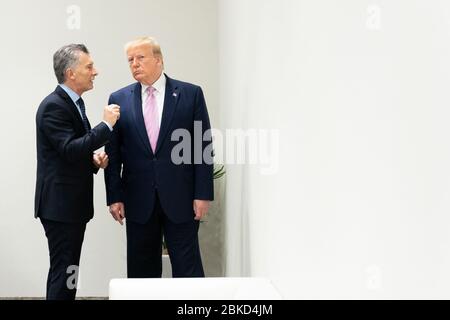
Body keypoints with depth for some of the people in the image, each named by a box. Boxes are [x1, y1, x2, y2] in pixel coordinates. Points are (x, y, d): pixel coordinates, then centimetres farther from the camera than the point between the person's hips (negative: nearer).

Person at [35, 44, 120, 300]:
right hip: (60, 204, -10)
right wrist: (107, 125, -22)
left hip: (73, 202, 10)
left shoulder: (73, 103, 14)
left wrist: (93, 159, 3)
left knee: (66, 270, 14)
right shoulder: (53, 106, -16)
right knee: (64, 272, -7)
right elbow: (70, 149, -25)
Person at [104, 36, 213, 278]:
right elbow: (113, 154, 6)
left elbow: (204, 146, -1)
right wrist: (114, 197, 0)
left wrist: (203, 194, -6)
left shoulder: (191, 94, 1)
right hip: (139, 201, 2)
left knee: (187, 268, 1)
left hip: (180, 199, -2)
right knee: (141, 271, 9)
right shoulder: (119, 100, 6)